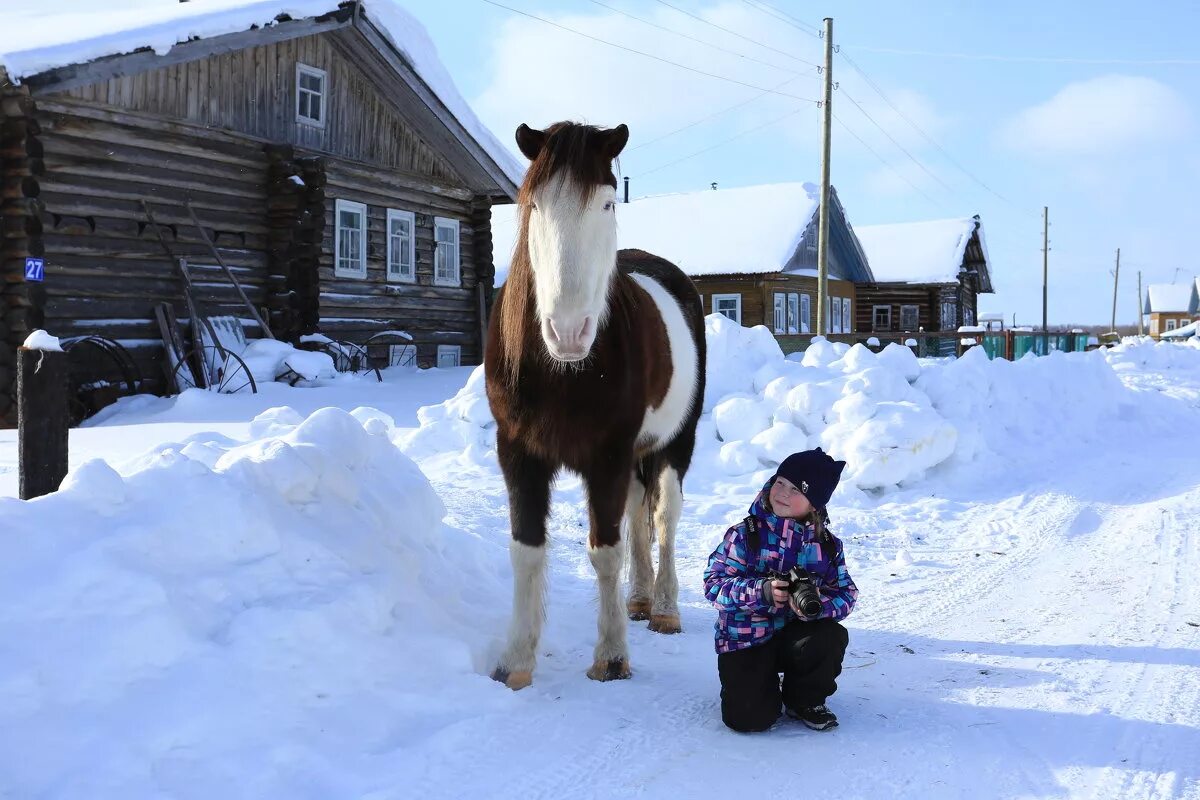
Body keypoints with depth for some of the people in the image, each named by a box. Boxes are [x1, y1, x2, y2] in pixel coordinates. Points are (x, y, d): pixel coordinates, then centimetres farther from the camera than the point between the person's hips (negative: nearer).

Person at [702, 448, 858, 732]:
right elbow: (714, 583, -13)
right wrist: (762, 592, -29)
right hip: (745, 639, -3)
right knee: (750, 719, -21)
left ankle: (805, 700, 2)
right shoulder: (744, 535, -8)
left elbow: (846, 593, -2)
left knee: (833, 637, -29)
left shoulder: (826, 545, 1)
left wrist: (817, 604, -26)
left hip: (796, 634, 3)